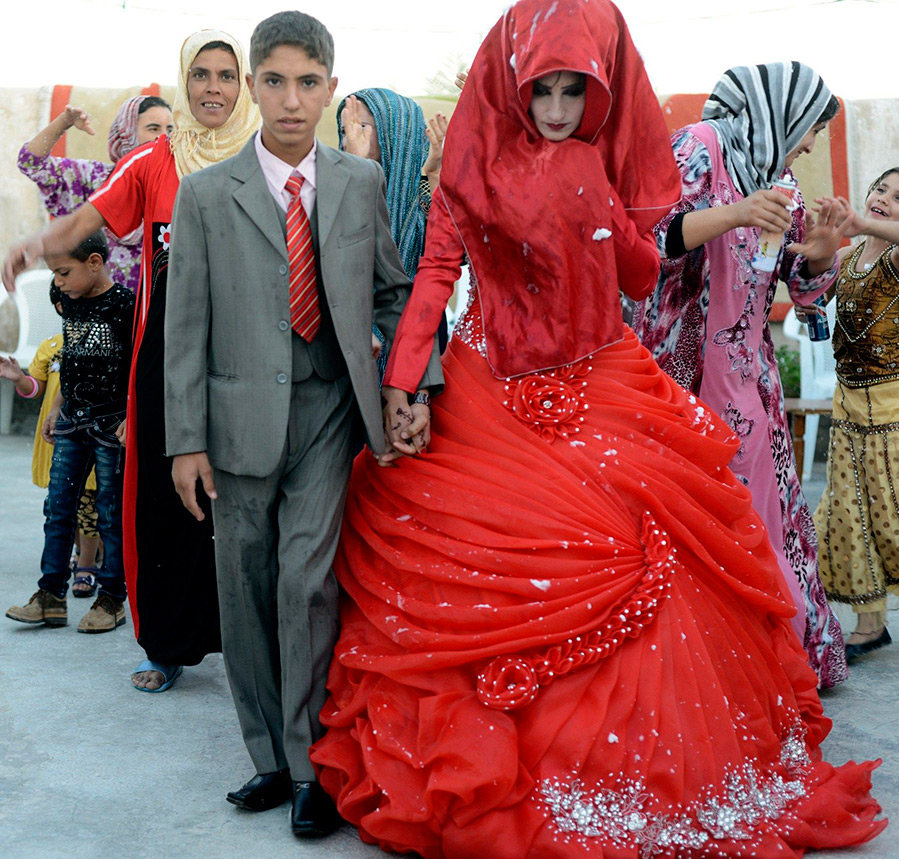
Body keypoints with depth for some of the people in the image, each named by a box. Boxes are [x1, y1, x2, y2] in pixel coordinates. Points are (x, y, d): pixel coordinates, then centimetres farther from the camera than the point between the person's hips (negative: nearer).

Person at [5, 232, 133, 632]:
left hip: (111, 421, -7)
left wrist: (131, 419, -17)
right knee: (57, 509, 6)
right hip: (72, 420, 7)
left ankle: (112, 598, 13)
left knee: (111, 513, 2)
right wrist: (56, 408, 19)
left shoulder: (124, 304, -12)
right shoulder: (70, 303, 10)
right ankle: (51, 595, 14)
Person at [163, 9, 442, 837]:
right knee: (246, 592, 7)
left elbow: (392, 292, 12)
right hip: (242, 414, 1)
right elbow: (186, 325, 2)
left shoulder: (362, 182, 7)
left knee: (308, 582, -7)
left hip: (329, 407, 0)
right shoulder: (206, 193, 3)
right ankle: (270, 758, 23)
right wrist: (186, 439, -2)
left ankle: (309, 768, 7)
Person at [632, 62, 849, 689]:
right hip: (690, 370, -7)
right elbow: (647, 240, -19)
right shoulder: (700, 146, -6)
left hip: (750, 374, 7)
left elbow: (804, 288, 18)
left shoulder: (774, 176, 16)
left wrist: (820, 255, -4)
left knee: (763, 508, 11)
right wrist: (734, 215, -29)